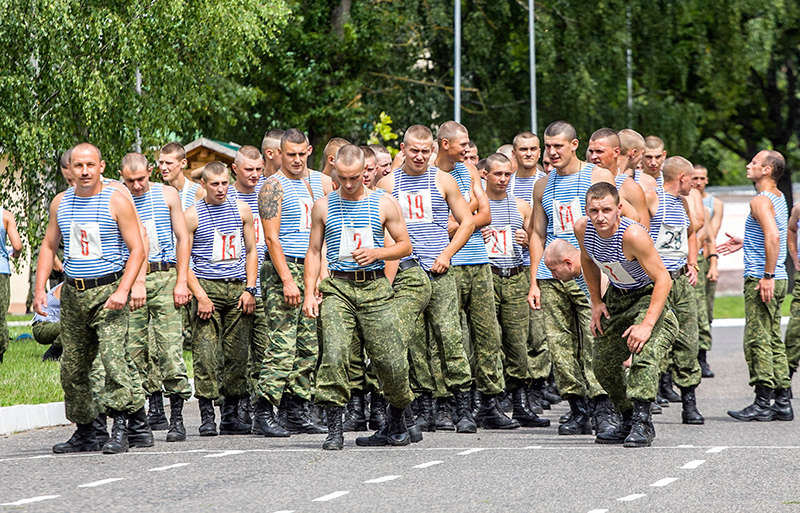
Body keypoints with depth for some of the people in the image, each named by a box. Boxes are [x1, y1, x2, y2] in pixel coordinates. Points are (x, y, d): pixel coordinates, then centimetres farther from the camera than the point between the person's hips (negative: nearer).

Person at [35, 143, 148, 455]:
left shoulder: (116, 202, -4)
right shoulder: (60, 203, 10)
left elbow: (137, 250, -6)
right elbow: (48, 246, 18)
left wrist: (123, 290, -17)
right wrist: (40, 288, 7)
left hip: (108, 291, -5)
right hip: (73, 294, 5)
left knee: (114, 358, -19)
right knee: (72, 368, 8)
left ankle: (121, 429, -17)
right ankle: (84, 433, 19)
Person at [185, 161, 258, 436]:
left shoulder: (241, 210, 10)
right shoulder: (193, 215, 0)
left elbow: (251, 251, 15)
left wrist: (250, 289, 4)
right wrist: (200, 296, -10)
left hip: (238, 288, 3)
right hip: (207, 287, -3)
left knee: (237, 353, 3)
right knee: (205, 353, -9)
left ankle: (231, 415, 11)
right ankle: (207, 416, -6)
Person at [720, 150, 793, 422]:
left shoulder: (761, 201, -14)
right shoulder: (779, 198, 17)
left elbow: (773, 237, -27)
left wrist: (767, 276, -27)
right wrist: (744, 243, 28)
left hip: (761, 279, -10)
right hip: (777, 278, 10)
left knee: (757, 339, -8)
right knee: (773, 341, 12)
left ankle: (762, 404, -9)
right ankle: (783, 403, 12)